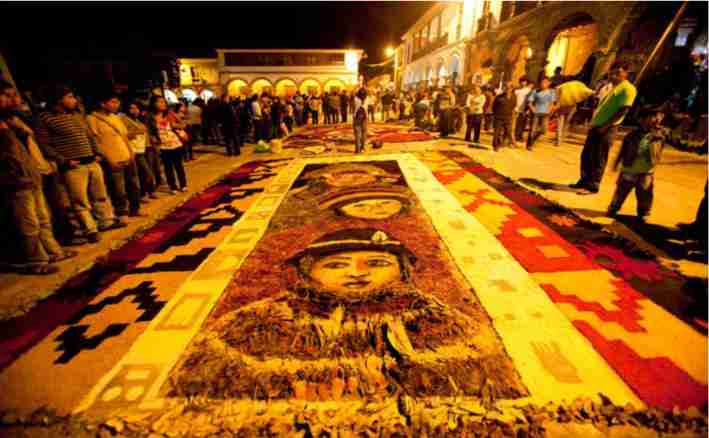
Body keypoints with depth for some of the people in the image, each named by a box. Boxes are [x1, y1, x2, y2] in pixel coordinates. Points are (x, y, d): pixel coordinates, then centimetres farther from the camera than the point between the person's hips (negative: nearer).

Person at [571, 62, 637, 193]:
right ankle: (585, 180, 21)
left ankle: (594, 184, 3)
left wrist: (605, 126, -19)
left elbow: (623, 110, -15)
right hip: (596, 125, 8)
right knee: (586, 154, 10)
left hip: (607, 128, -8)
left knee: (598, 158, -5)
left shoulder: (628, 89, -7)